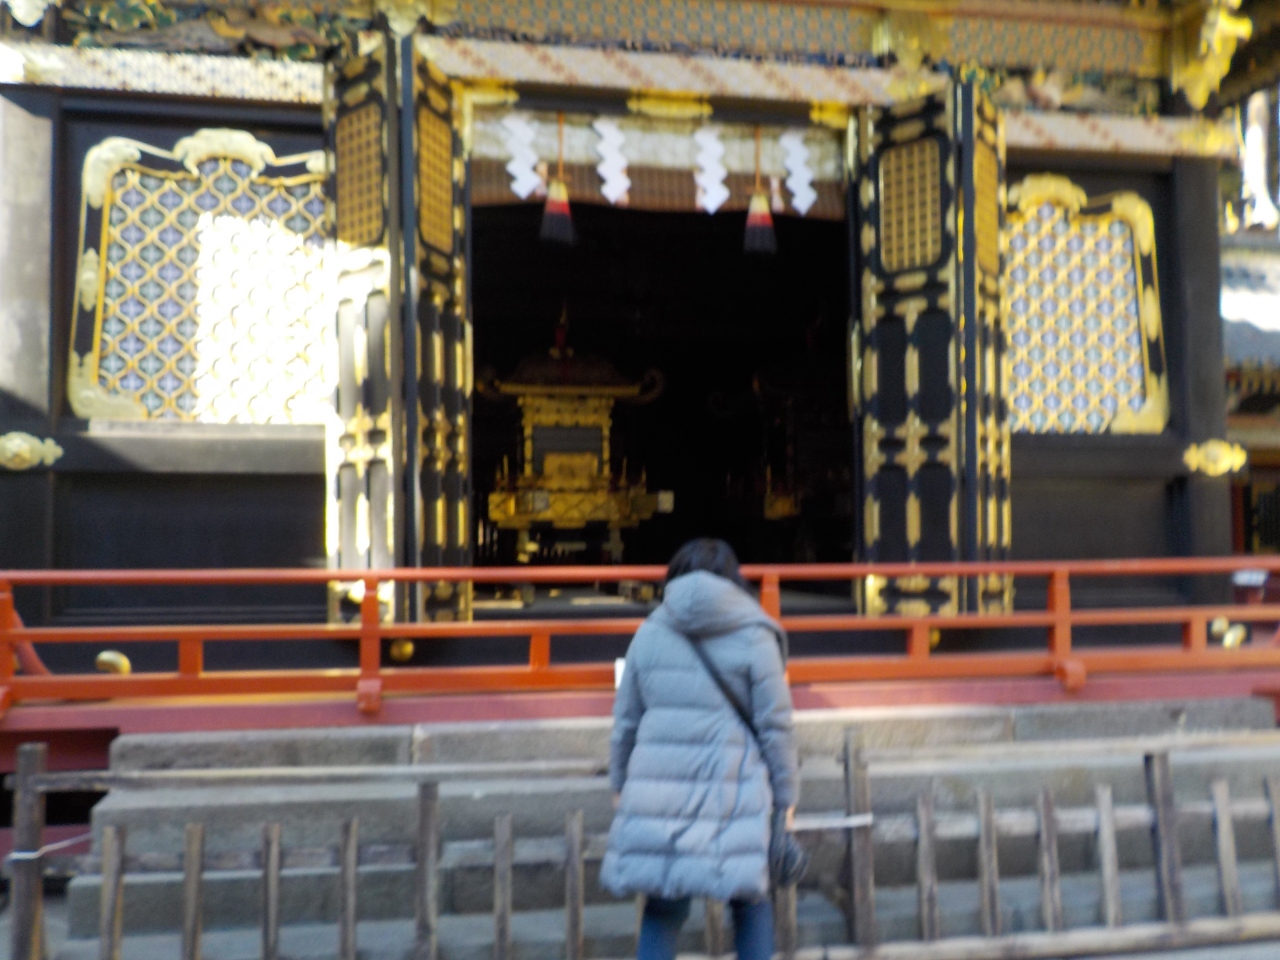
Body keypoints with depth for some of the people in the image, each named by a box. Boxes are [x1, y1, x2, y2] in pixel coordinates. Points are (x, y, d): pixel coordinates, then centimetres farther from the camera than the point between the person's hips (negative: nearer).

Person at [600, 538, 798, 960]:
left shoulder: (649, 633, 7)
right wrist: (785, 794, 8)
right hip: (733, 794, -2)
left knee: (661, 910, 13)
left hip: (657, 791, 2)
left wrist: (620, 781, 22)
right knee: (749, 903, 17)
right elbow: (775, 725, -2)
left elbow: (625, 720, 11)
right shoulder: (754, 637, -1)